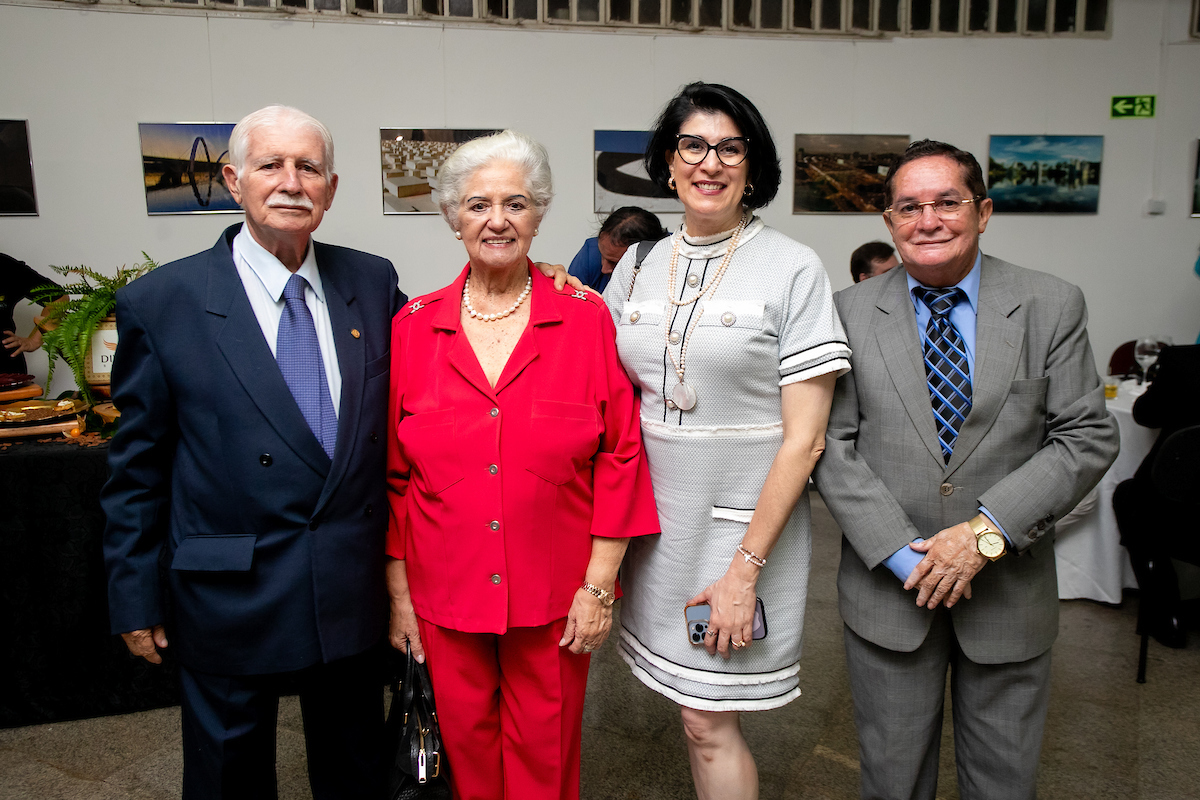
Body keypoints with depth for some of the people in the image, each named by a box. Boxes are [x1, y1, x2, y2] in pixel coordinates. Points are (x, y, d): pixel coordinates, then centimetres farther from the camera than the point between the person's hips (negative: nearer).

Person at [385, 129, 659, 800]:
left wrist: (599, 586, -7)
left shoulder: (586, 318, -4)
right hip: (445, 594, 2)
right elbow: (393, 471, 4)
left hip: (555, 595, -1)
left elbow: (620, 455, -4)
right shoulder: (413, 327, 0)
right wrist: (398, 592, 4)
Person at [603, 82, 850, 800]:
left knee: (708, 720, 4)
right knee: (696, 706, 18)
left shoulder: (792, 270, -9)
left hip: (745, 522, -4)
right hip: (656, 518, 5)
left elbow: (804, 438, -12)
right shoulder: (637, 267, 5)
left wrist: (745, 566, -15)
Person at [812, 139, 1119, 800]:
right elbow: (831, 446, -6)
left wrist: (989, 530, -17)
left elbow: (1087, 438, -5)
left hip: (1010, 588, 1)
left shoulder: (1053, 307, -3)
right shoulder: (850, 312, -3)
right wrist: (903, 553, -14)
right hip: (889, 587, 0)